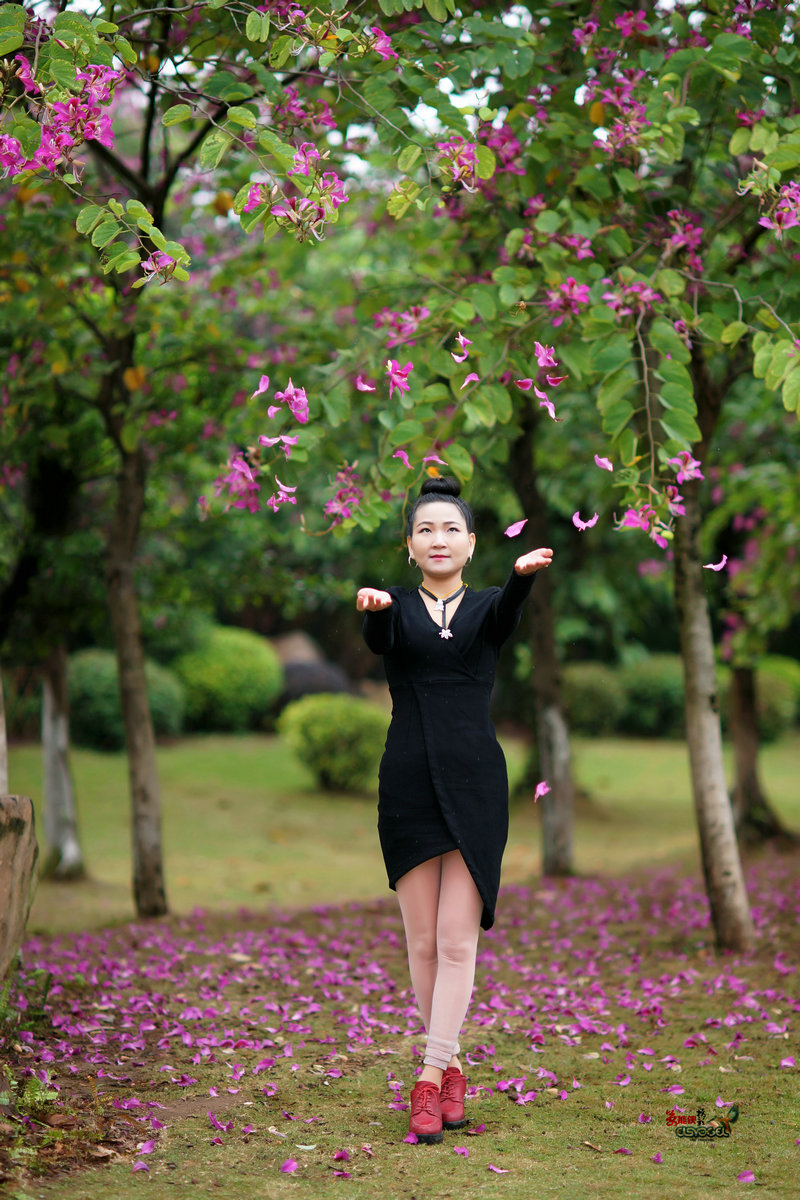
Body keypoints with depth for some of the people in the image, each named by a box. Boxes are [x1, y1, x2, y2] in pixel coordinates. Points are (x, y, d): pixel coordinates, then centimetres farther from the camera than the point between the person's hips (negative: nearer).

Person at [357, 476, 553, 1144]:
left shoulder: (485, 607, 8)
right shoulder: (397, 609, 8)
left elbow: (507, 615, -17)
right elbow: (379, 639, -16)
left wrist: (524, 575, -41)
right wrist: (374, 608, -41)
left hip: (476, 784, 0)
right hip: (408, 782, 1)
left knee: (457, 938, -5)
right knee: (424, 941, 4)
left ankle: (431, 1076, -1)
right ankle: (450, 1070, 18)